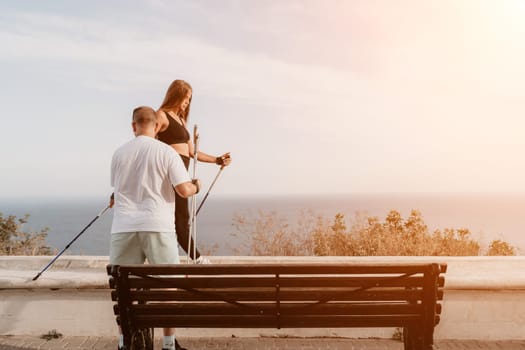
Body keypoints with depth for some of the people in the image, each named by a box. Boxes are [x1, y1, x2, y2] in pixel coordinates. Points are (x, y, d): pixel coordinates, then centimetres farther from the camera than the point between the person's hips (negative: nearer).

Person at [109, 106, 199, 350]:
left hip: (124, 227, 3)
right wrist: (196, 186, 14)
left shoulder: (119, 153, 9)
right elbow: (184, 190, -8)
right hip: (157, 226, -3)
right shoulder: (166, 152, -2)